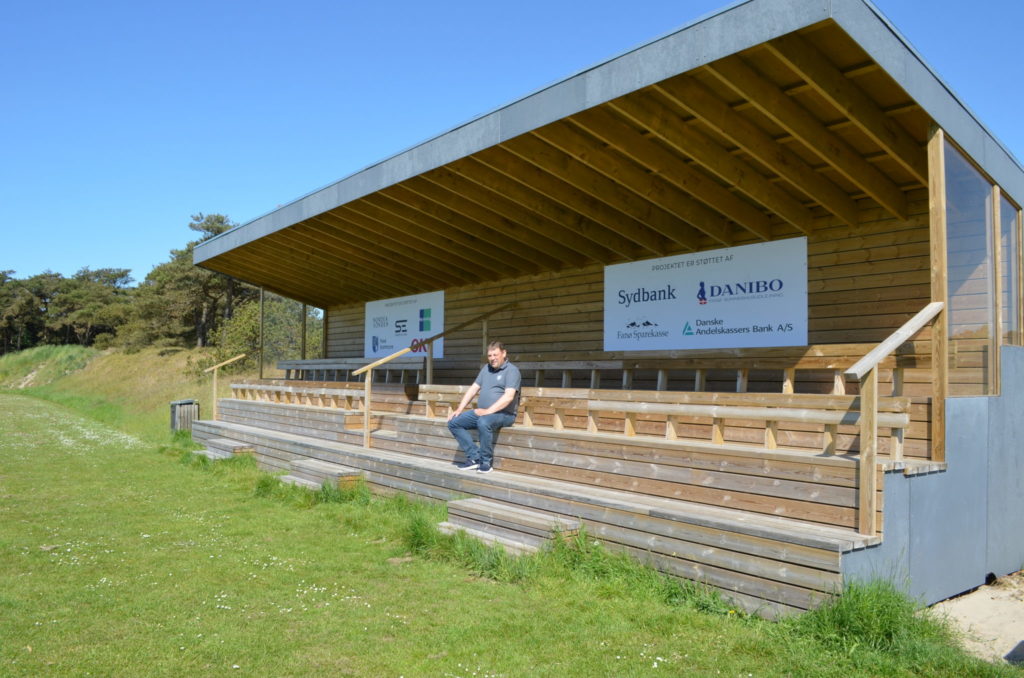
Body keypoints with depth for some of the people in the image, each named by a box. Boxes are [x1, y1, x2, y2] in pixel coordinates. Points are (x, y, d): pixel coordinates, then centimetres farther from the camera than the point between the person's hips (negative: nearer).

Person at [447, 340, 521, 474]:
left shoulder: (511, 370, -7)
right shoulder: (486, 368, 16)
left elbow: (509, 396, -21)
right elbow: (473, 389, 16)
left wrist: (488, 411, -28)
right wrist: (459, 409, 5)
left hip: (503, 414, -8)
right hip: (482, 412, 8)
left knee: (483, 422, -38)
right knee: (454, 422, -6)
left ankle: (486, 461, -19)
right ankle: (475, 457, -10)